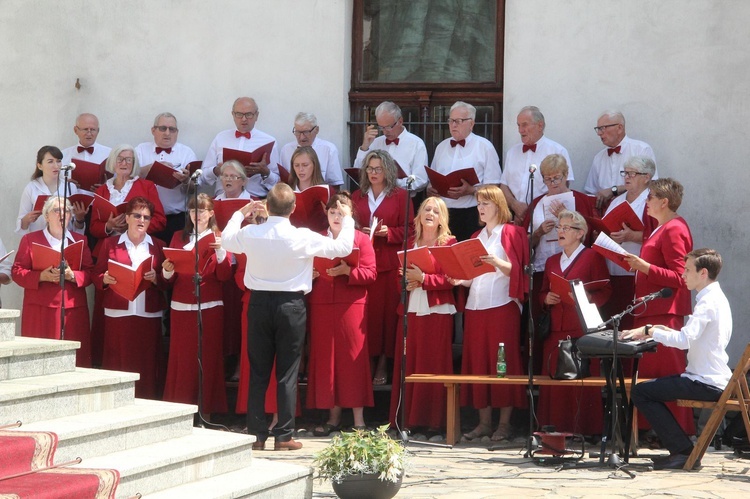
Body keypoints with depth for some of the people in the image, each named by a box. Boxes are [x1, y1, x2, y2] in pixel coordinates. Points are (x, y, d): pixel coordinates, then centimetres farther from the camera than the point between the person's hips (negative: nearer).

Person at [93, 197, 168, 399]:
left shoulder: (158, 246, 13)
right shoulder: (110, 244, 11)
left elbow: (167, 281, 9)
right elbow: (96, 276, 9)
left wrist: (156, 278, -11)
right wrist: (105, 279, -12)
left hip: (149, 314, 1)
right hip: (117, 313, -1)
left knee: (146, 366, -3)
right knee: (117, 366, -5)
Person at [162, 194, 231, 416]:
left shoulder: (218, 239, 7)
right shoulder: (179, 238, 15)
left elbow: (224, 276, -6)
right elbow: (170, 279, 11)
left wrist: (220, 251, -19)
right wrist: (167, 271, -10)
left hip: (209, 308, -2)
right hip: (181, 307, 3)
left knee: (207, 360, -4)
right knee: (181, 361, -2)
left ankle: (206, 409, -1)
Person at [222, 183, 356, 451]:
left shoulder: (250, 234, -6)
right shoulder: (302, 238, -14)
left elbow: (226, 240, 16)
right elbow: (342, 247, -4)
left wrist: (240, 214, 30)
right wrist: (348, 219, 12)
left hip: (259, 303, 2)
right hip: (290, 305, -2)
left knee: (258, 371, 9)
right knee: (287, 373, 4)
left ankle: (257, 434, 11)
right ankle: (284, 436, 4)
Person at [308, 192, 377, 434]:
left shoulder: (361, 239, 6)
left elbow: (370, 273, -4)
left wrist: (347, 271, -18)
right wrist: (311, 274, -9)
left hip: (351, 305, -3)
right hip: (321, 306, 3)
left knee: (353, 358, -4)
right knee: (325, 359, 2)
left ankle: (359, 420, -2)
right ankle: (334, 416, 9)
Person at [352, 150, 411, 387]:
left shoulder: (400, 196, 6)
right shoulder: (357, 196, 16)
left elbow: (408, 230, 3)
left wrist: (388, 232, -13)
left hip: (390, 263, -2)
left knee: (388, 311, -5)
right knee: (365, 312, -4)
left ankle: (383, 363, 1)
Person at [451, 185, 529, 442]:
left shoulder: (510, 233, 1)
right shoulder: (476, 237, 20)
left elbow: (517, 269, -7)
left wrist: (497, 262, -23)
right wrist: (460, 279, 3)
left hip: (502, 305, -6)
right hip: (475, 305, 6)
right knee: (477, 362, 3)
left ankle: (504, 422, -2)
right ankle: (484, 421, 7)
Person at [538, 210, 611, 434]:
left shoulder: (592, 257, 3)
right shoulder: (552, 261, 21)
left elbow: (605, 291, -3)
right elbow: (542, 293, 24)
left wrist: (588, 298, -20)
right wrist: (546, 298, 2)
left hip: (582, 327, -6)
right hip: (555, 329, 6)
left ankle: (584, 429, -5)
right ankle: (555, 428, 5)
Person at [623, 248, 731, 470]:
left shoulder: (708, 302, -17)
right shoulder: (716, 298, 15)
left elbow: (685, 340, -29)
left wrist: (650, 331, -20)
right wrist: (667, 332, 7)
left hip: (706, 383, -11)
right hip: (715, 378, 11)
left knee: (641, 392, -12)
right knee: (650, 387, 22)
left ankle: (684, 451, -11)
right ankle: (680, 448, 16)